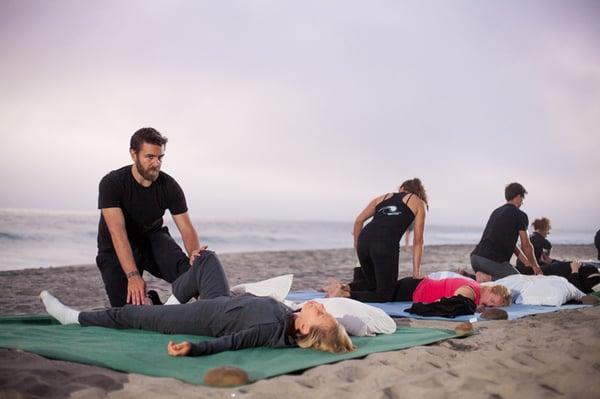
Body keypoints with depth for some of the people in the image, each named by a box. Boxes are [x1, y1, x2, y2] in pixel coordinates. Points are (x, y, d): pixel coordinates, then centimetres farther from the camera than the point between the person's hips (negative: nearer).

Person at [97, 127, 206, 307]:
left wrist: (194, 252, -41)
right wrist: (133, 276, -46)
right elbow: (118, 233, -34)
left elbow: (187, 228, -17)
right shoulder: (112, 183, -24)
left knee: (181, 266, -32)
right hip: (116, 250, -2)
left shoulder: (169, 186, -14)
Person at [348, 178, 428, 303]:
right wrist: (416, 271, 14)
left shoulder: (383, 197, 30)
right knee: (385, 295, 4)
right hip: (387, 245, -5)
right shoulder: (419, 203, 21)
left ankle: (347, 287, 0)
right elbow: (418, 241, 14)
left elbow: (359, 221, 21)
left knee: (372, 285, 27)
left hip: (364, 239, 5)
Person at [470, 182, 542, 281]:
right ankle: (489, 279, -17)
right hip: (493, 260, -8)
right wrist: (535, 265, 22)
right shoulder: (520, 215, 0)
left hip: (475, 257, 8)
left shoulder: (496, 212, 25)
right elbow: (526, 246, 6)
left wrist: (527, 262, 33)